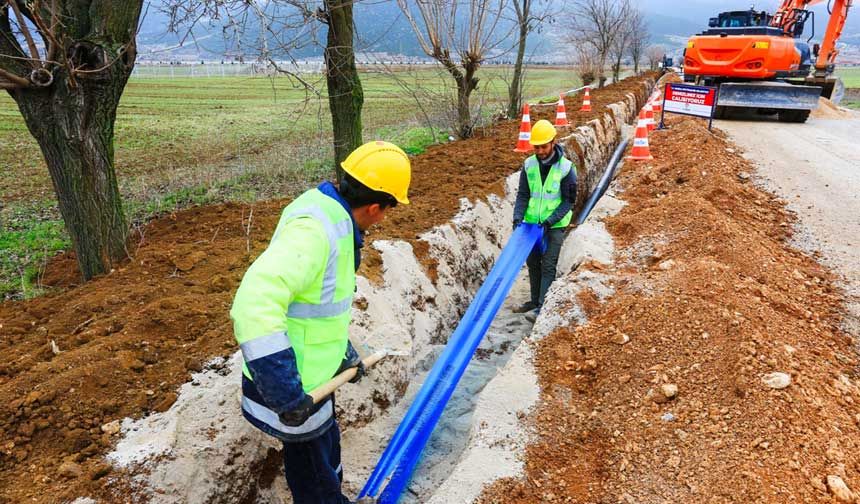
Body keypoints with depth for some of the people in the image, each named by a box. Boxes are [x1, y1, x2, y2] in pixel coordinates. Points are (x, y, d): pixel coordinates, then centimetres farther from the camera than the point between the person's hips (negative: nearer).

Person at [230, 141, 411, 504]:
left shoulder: (332, 218, 3)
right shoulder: (315, 228, -29)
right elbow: (256, 304, -40)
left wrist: (343, 351, 23)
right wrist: (286, 393, -37)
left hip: (309, 380, 9)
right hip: (290, 391, -9)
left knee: (328, 450, 31)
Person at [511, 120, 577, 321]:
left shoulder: (566, 168, -13)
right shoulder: (529, 165, -2)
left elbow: (569, 200, -10)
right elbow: (523, 194, 1)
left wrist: (551, 220, -20)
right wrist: (518, 216, -13)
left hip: (555, 224, -5)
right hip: (532, 222, 5)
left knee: (548, 265, -7)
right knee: (532, 262, 12)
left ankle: (543, 306, -3)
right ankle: (534, 300, 26)